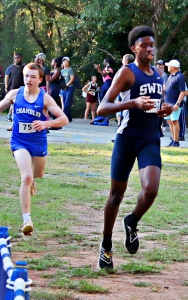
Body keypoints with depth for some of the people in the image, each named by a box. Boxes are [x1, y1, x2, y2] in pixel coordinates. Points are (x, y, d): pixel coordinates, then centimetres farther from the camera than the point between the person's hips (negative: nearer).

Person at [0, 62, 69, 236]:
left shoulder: (45, 98, -11)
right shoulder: (15, 94, -6)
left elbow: (63, 119, -14)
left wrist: (46, 123, -30)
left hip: (39, 143, 2)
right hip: (19, 142, -2)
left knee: (37, 175, 24)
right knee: (26, 177, -20)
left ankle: (31, 180, 65)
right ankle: (27, 220, -22)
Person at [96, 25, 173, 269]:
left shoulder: (158, 74, 12)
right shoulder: (127, 73, -8)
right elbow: (102, 108, -17)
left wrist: (163, 110, 5)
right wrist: (133, 103, -29)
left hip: (151, 139, 4)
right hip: (127, 138, -4)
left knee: (151, 189, -17)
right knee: (117, 193, 5)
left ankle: (132, 224, 13)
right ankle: (106, 247, 21)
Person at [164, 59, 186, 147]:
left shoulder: (180, 77, -13)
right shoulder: (171, 76, 14)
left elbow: (182, 92, -17)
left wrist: (178, 104, -23)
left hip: (175, 104, -9)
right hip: (168, 103, 9)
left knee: (174, 121, -9)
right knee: (169, 121, 11)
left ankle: (176, 141, -6)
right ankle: (173, 139, 18)